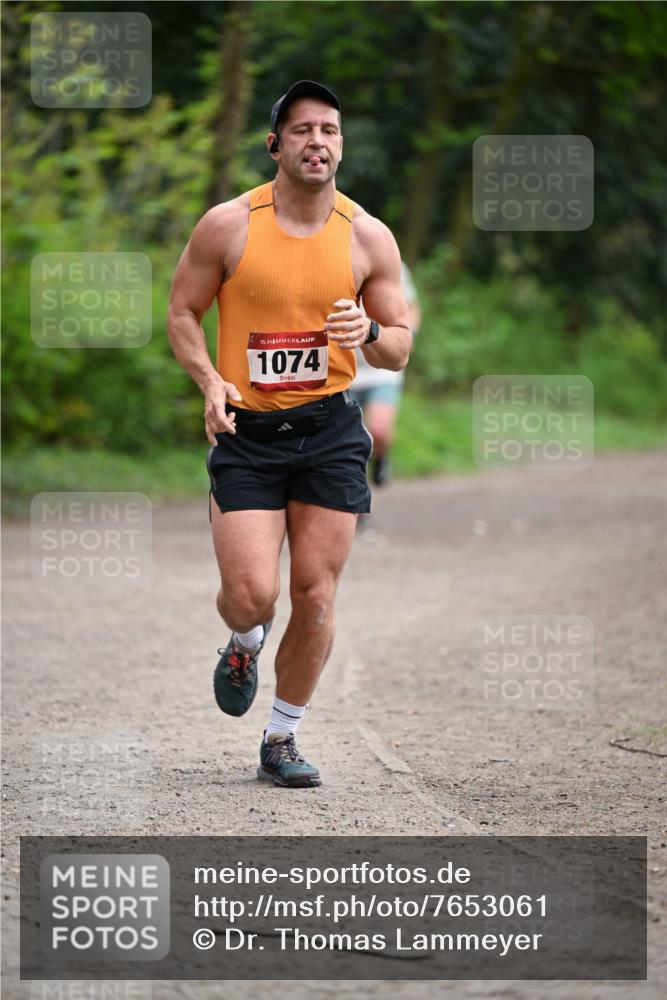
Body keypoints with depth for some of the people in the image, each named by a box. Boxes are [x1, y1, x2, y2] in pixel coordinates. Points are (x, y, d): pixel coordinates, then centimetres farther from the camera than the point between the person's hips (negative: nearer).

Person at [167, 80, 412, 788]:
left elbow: (400, 349, 6)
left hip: (330, 430, 2)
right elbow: (182, 313, 5)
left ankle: (282, 739, 18)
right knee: (251, 596, -12)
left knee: (315, 595, 1)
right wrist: (210, 380, -12)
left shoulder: (368, 238, 0)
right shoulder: (227, 226, -5)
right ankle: (244, 643, 26)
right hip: (246, 433, -2)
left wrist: (370, 332, -17)